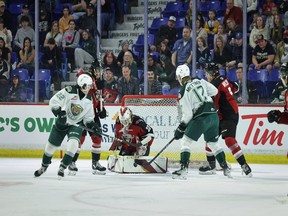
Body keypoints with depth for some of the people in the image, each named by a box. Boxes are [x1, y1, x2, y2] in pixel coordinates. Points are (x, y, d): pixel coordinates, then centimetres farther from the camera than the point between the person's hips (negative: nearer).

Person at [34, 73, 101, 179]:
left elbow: (88, 118, 5)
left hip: (75, 125, 2)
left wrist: (93, 126, -11)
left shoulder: (88, 100, -4)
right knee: (51, 145, 6)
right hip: (61, 123, -2)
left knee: (73, 144, -24)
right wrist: (59, 112, -32)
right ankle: (44, 166, 31)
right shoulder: (69, 91, -20)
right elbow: (53, 102, -21)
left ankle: (62, 167, -11)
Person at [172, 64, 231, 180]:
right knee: (213, 143, 22)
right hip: (214, 115, 7)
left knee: (185, 142, 0)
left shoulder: (183, 92, -7)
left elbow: (188, 114, -9)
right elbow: (214, 91, 16)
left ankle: (183, 170, -10)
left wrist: (180, 129, 0)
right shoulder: (200, 81, 9)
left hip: (201, 118, -7)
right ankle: (226, 169, 19)